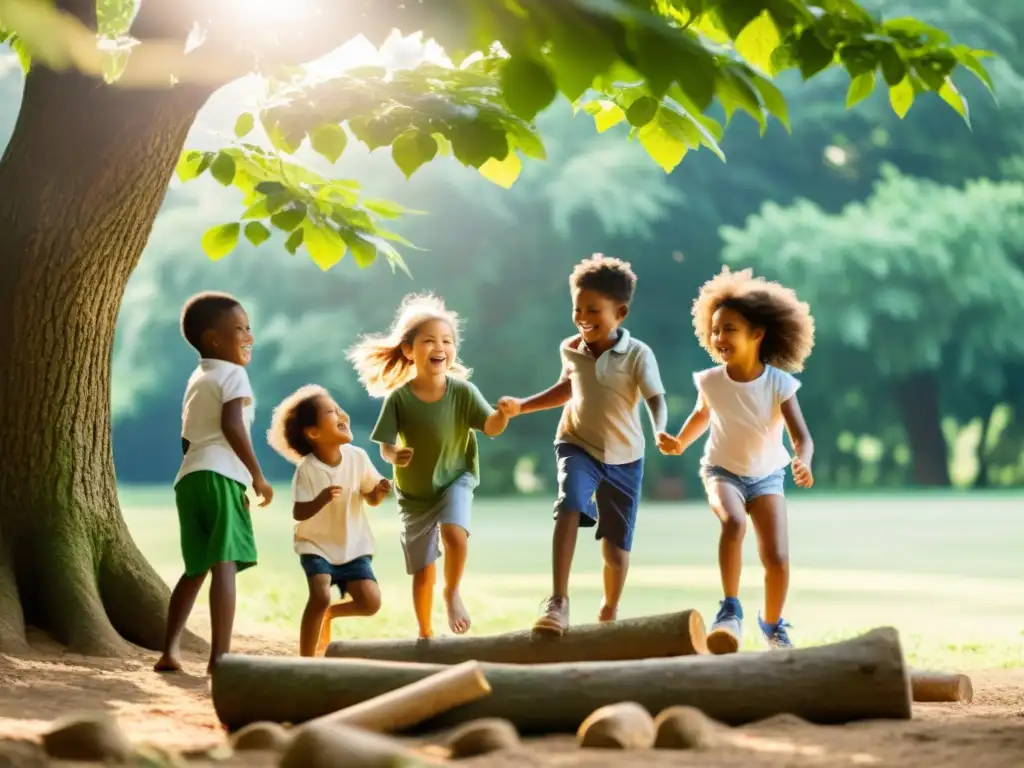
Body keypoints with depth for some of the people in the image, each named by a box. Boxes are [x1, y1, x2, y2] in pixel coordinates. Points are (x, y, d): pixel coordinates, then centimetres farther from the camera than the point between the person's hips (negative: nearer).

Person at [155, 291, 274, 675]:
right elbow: (232, 426, -16)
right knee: (224, 563, -15)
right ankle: (219, 655, -24)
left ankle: (170, 651, 13)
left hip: (189, 477, 9)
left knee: (197, 568, 18)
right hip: (219, 477, -9)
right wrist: (257, 476, -13)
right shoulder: (233, 373, -1)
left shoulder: (196, 379, 27)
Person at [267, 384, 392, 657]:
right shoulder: (307, 469, -18)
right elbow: (298, 513, -21)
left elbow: (371, 499, 4)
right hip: (317, 546, -4)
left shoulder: (358, 457, -8)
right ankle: (306, 660, -12)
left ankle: (330, 614, 20)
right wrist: (321, 500, -40)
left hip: (353, 546, 4)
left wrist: (380, 491, -19)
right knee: (320, 596, -26)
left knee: (370, 602, -12)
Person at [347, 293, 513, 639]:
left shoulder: (462, 391, -17)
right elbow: (385, 445, -17)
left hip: (455, 480, -1)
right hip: (414, 493, 1)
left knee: (454, 532, -30)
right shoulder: (399, 397, -19)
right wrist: (393, 454, -39)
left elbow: (491, 428, -24)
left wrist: (503, 413, -46)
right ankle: (425, 633, 29)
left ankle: (453, 591, -1)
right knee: (423, 572, 8)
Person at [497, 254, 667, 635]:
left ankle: (609, 613, 33)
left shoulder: (637, 354, -16)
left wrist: (662, 433, -47)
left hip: (623, 457, -1)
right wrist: (522, 406, 16)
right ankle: (558, 602, -34)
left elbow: (656, 399, -27)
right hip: (577, 446, 2)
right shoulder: (570, 349, -2)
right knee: (569, 506, -30)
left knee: (616, 548, 6)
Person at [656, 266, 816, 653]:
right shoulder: (711, 381, -14)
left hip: (767, 476, 0)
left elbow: (801, 436, -25)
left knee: (777, 559, -9)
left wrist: (802, 462, -44)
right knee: (733, 521, -34)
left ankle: (772, 624, 20)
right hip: (723, 472, 0)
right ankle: (730, 611, -24)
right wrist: (680, 442, -1)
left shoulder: (779, 383, -21)